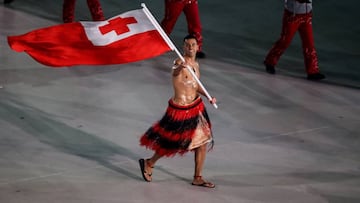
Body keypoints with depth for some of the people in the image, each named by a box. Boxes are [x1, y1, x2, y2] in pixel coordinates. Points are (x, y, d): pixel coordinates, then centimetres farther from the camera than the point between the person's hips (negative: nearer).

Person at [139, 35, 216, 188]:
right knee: (172, 143, 6)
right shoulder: (179, 63, -21)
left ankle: (197, 178, 21)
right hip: (180, 110, -8)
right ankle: (149, 163, 31)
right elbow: (175, 72, -46)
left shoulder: (195, 65, 6)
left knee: (202, 143, 9)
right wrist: (179, 67, -70)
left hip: (195, 107, 8)